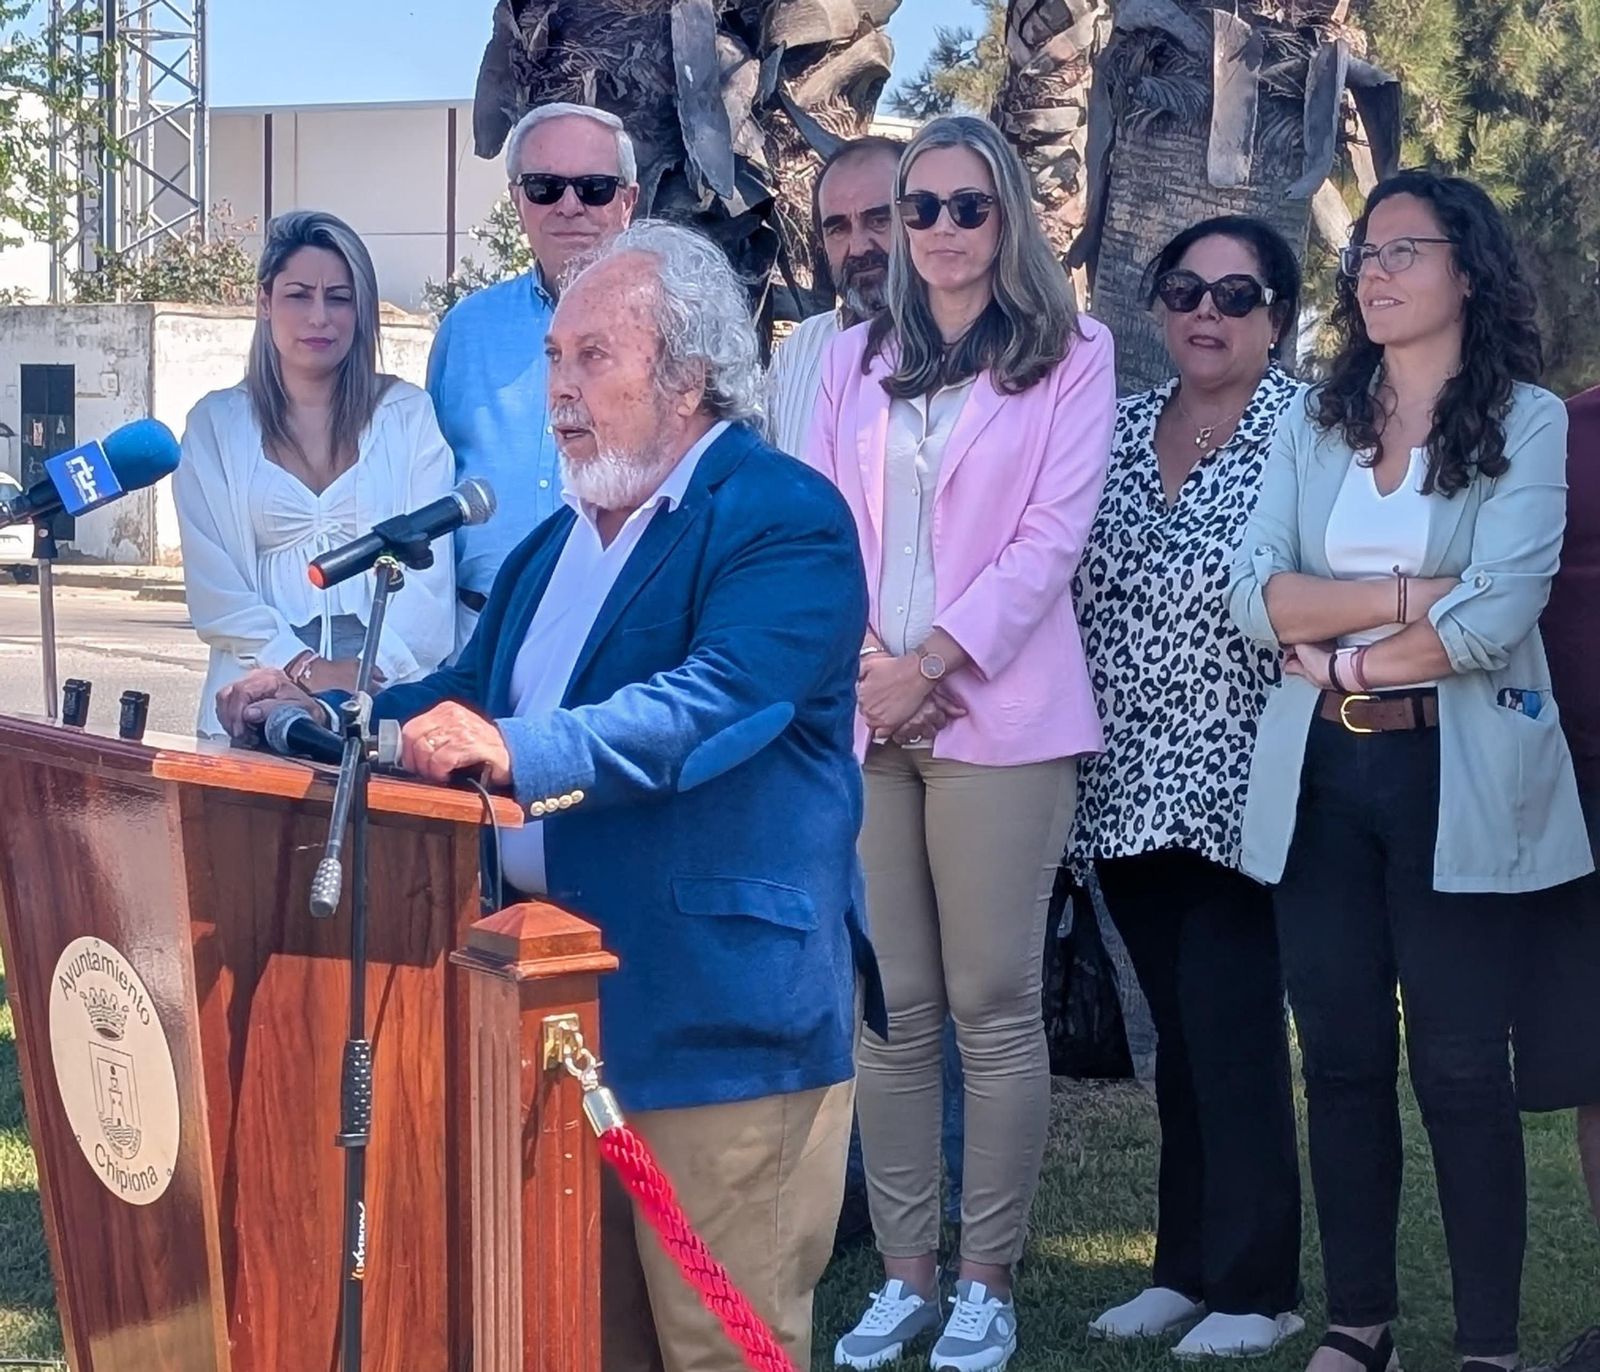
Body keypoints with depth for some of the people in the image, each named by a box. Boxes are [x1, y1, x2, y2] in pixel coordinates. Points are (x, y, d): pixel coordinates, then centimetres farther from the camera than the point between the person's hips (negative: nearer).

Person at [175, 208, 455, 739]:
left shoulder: (408, 415, 11)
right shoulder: (216, 425, 11)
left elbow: (429, 572, 3)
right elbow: (213, 585, 4)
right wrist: (302, 668, -9)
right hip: (259, 692, 0)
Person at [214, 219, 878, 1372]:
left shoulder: (787, 522, -12)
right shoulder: (564, 536, 17)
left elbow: (710, 703, -28)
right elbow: (476, 696, 21)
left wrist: (520, 750, -40)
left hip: (716, 1014, -8)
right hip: (560, 996, 9)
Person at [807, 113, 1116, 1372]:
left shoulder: (1071, 355, 4)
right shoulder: (855, 361, 15)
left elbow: (1051, 536, -5)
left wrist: (932, 662, -12)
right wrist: (863, 662, -8)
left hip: (997, 713, -3)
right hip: (865, 713, 4)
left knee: (994, 1006, -1)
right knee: (892, 1009, 5)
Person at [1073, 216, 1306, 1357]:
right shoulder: (1119, 428, 11)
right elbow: (1077, 589, 16)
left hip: (1236, 783, -5)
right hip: (1130, 785, 5)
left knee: (1233, 1032, -4)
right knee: (1180, 1035, 12)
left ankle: (1255, 1288, 7)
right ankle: (1186, 1266, 21)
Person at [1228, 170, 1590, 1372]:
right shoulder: (1312, 429, 10)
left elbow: (1495, 618, -15)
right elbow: (1256, 599, -3)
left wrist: (1337, 644, -7)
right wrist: (1410, 596, -12)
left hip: (1458, 779, -4)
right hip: (1320, 776, 4)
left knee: (1460, 1065, -1)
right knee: (1342, 1056, 8)